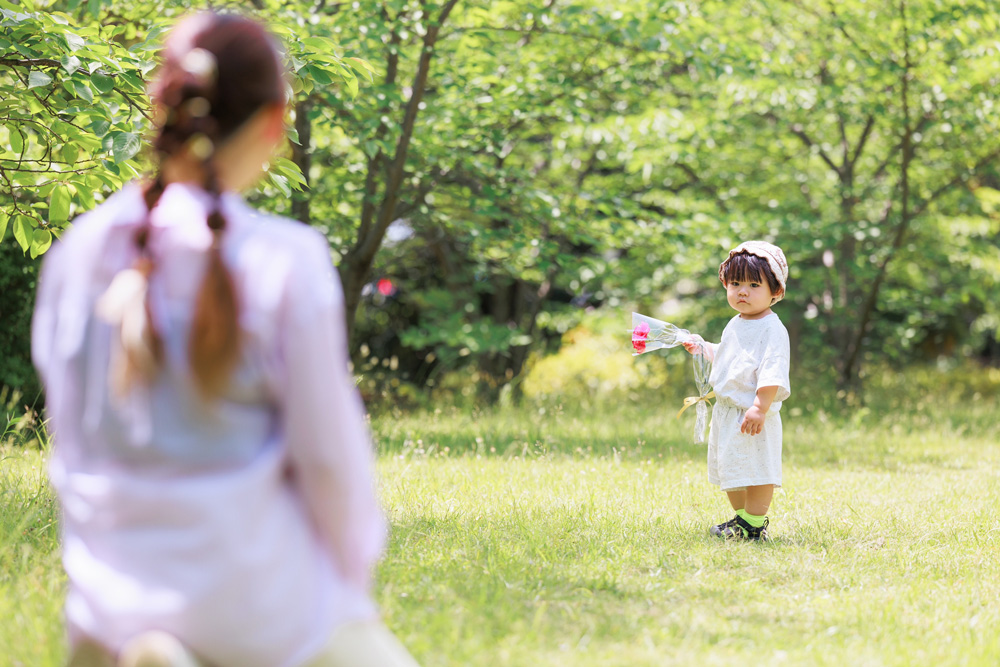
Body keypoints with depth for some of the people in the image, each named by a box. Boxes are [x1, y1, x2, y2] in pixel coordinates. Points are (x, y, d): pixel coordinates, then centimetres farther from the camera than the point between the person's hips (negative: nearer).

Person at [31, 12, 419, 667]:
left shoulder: (79, 251, -2)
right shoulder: (285, 263, -15)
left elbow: (71, 441, 6)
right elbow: (328, 453, -8)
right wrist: (353, 564, 8)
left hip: (111, 603, 5)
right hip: (259, 612, -4)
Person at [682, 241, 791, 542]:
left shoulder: (772, 330, -14)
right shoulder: (735, 326, 14)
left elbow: (772, 374, -21)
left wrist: (760, 407, -28)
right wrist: (704, 348, 27)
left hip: (754, 415, -9)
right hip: (726, 412, 9)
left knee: (757, 471, -7)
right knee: (731, 471, 17)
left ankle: (754, 525, 0)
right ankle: (741, 517, 30)